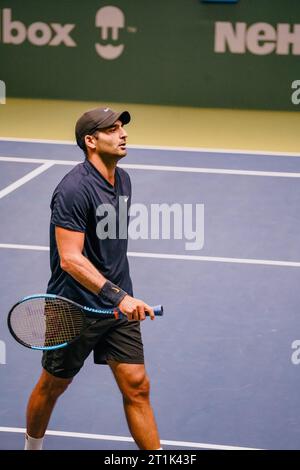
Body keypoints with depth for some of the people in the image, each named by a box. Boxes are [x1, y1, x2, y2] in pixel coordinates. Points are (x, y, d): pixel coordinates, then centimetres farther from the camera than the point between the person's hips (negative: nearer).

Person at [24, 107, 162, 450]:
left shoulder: (123, 179, 5)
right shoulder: (74, 188, -21)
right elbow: (70, 259, -27)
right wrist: (119, 296, -33)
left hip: (120, 306, 6)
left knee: (136, 387, 1)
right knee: (52, 386, 14)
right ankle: (32, 447, 39)